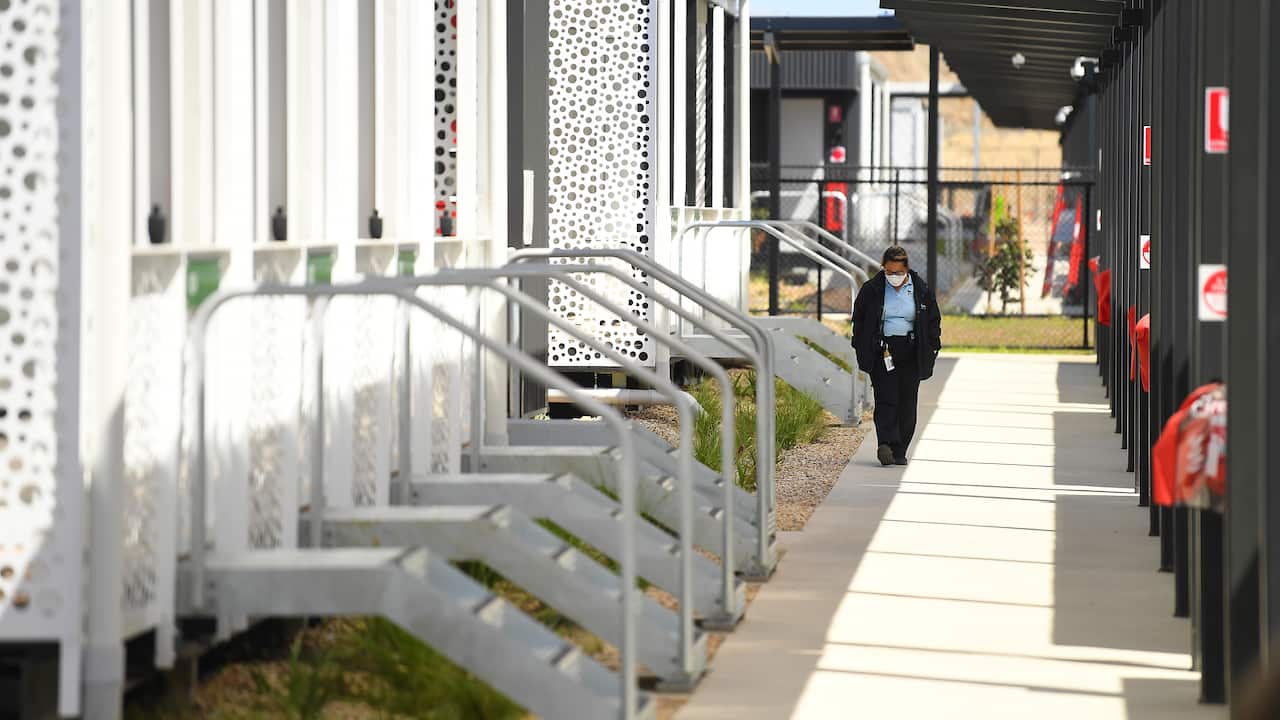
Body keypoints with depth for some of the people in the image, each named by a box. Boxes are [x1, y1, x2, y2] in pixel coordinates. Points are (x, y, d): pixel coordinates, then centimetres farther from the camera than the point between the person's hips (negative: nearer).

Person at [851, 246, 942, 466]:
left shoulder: (921, 290, 4)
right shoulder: (871, 289, 1)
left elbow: (933, 322, 12)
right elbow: (859, 320, 9)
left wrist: (931, 349, 5)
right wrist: (861, 349, 3)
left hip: (910, 352, 2)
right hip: (882, 352, -2)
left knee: (907, 403, 2)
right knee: (886, 399, -15)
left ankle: (899, 451, 8)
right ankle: (886, 444, -25)